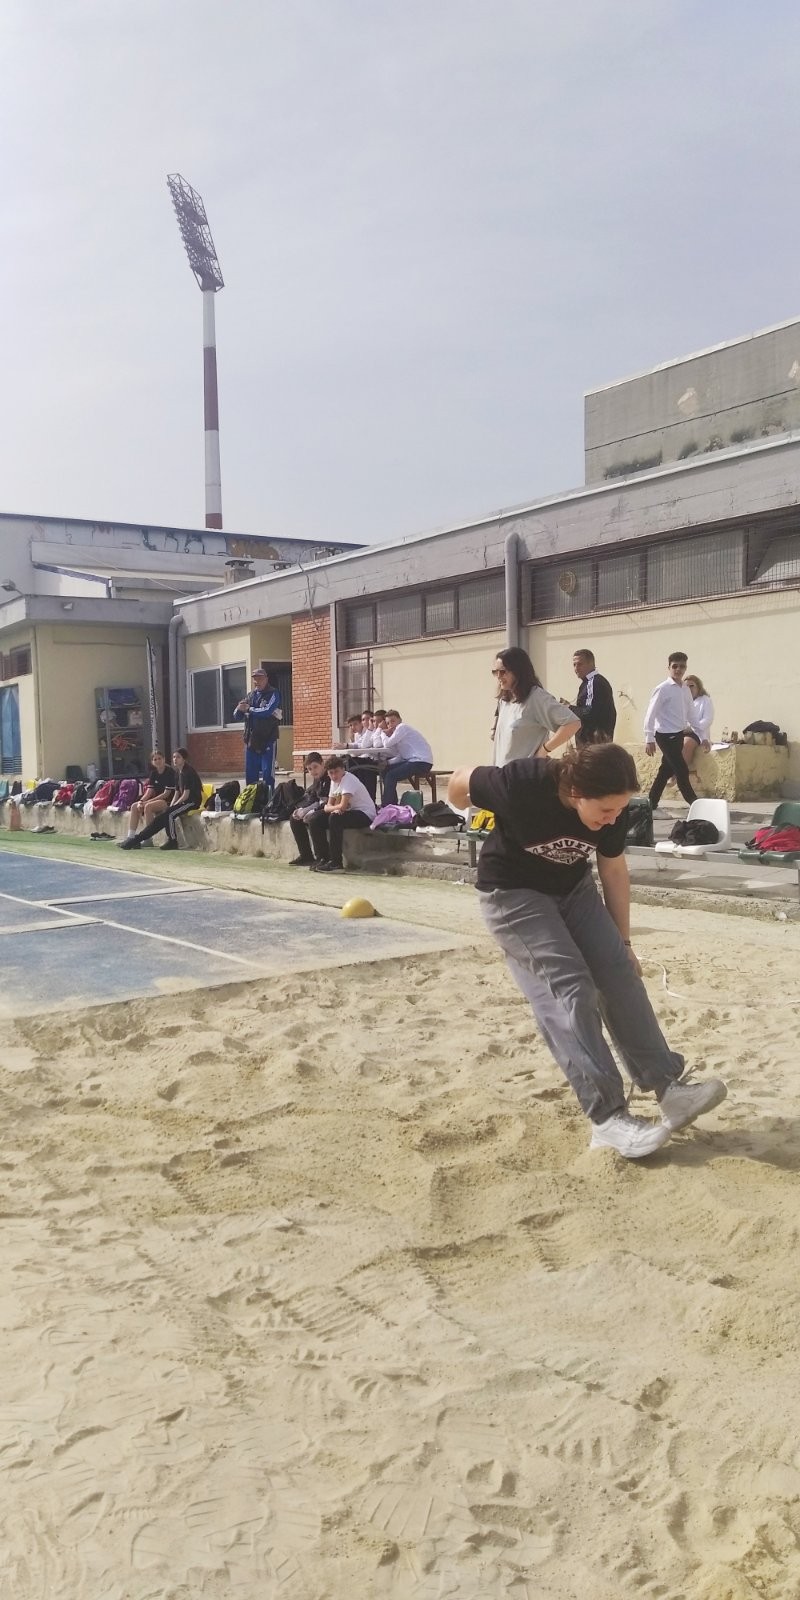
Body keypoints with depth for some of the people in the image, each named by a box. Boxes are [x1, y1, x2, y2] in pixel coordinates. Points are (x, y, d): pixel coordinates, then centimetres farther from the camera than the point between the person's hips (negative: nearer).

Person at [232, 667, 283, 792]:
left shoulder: (273, 694, -2)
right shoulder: (250, 696, 14)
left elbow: (266, 711, -19)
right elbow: (237, 717, 11)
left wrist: (249, 709, -8)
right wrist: (239, 709, -11)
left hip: (268, 740, -5)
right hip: (251, 741, 5)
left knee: (267, 773, -7)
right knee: (250, 774, 7)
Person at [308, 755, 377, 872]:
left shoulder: (349, 780, -20)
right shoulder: (334, 781, 7)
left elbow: (342, 806, -29)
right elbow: (328, 805, 6)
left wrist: (331, 808, -8)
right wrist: (335, 808, -18)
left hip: (365, 814, -9)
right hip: (349, 812, 9)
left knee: (334, 818, -34)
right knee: (315, 822, -5)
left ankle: (336, 862, -27)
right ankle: (322, 858, 2)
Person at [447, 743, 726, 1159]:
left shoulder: (613, 812, -17)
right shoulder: (523, 786, -34)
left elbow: (613, 870, 0)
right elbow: (460, 782, -16)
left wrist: (622, 942, 7)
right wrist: (494, 820, 4)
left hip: (573, 888, 6)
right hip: (512, 893, -6)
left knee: (620, 975, -5)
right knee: (568, 988, -18)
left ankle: (667, 1085, 0)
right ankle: (606, 1116, -19)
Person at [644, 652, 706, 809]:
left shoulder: (685, 689, 9)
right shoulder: (662, 689, -12)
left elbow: (691, 714, 15)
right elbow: (650, 714, -13)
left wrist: (702, 737, 12)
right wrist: (649, 739, -17)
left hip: (678, 735, 8)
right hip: (666, 735, -8)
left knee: (666, 771, 11)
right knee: (682, 771, -6)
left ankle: (651, 805, 19)